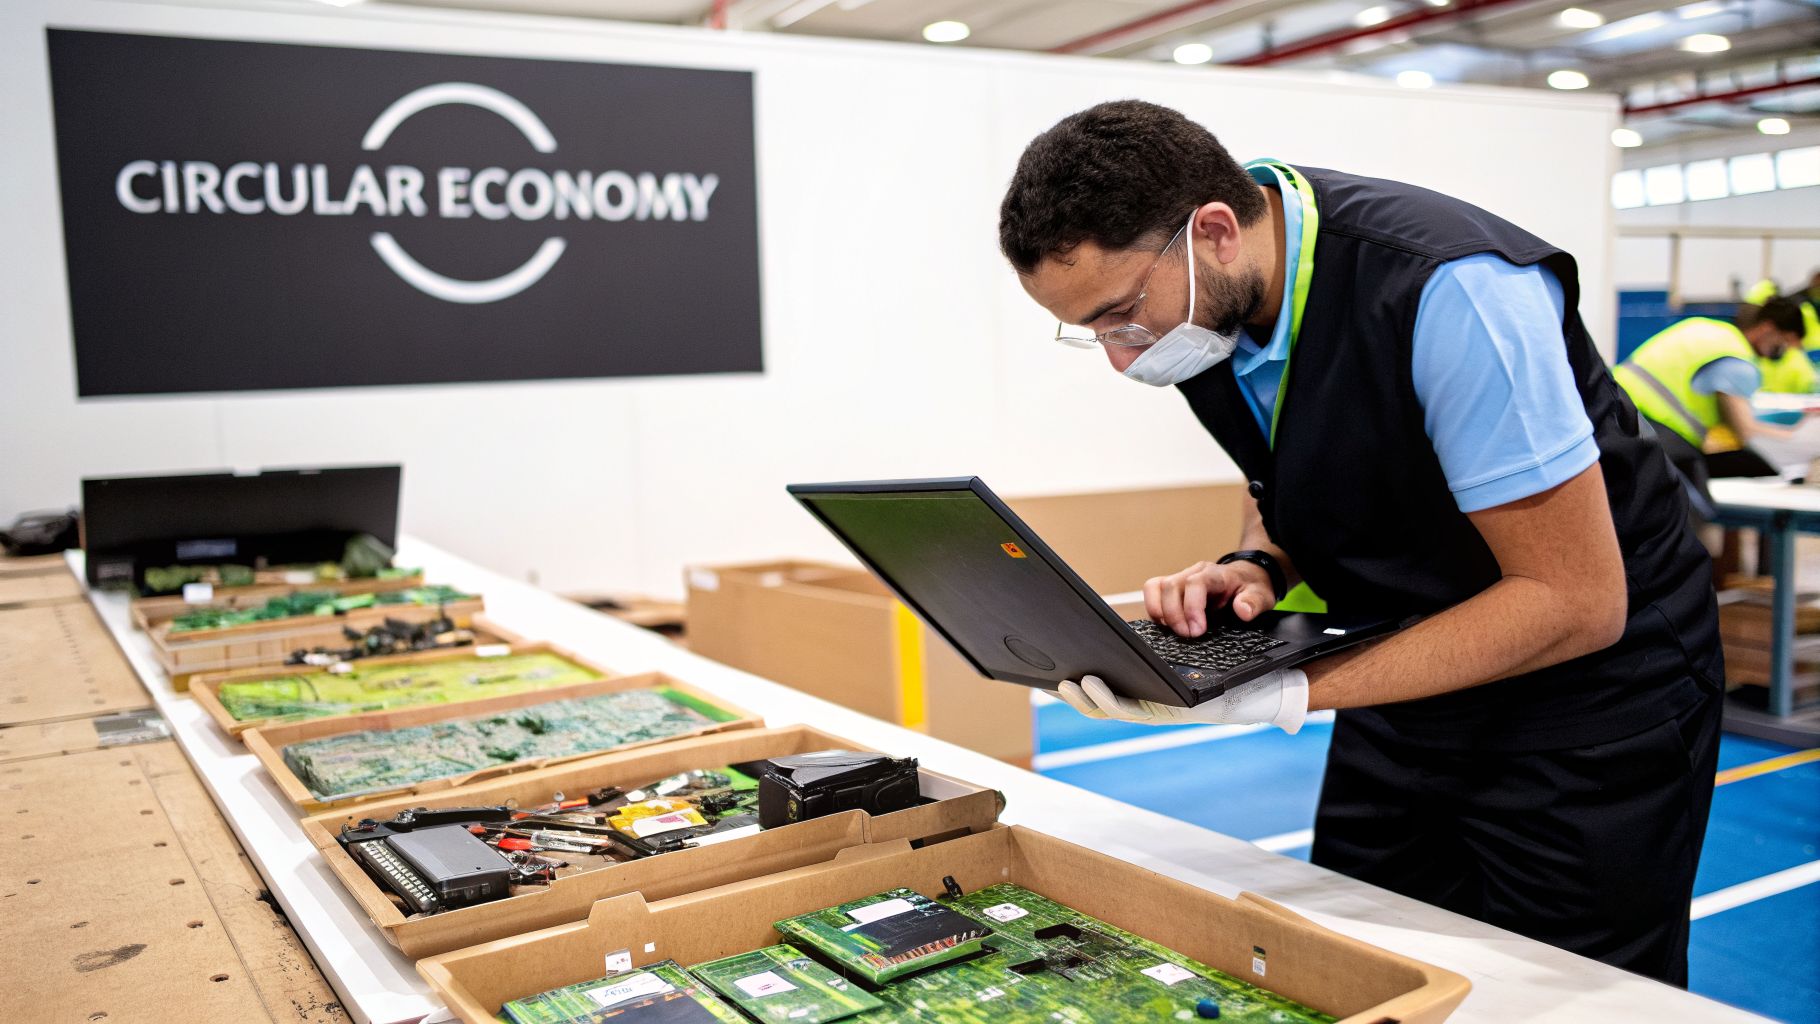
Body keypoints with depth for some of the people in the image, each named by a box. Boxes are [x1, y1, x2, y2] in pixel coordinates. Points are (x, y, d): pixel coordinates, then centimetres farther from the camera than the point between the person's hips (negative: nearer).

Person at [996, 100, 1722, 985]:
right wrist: (1257, 567, -14)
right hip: (1422, 668, 7)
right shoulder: (1198, 301, -9)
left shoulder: (1445, 289, -32)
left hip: (1590, 675, -6)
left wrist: (1291, 695, -31)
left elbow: (1577, 602, -28)